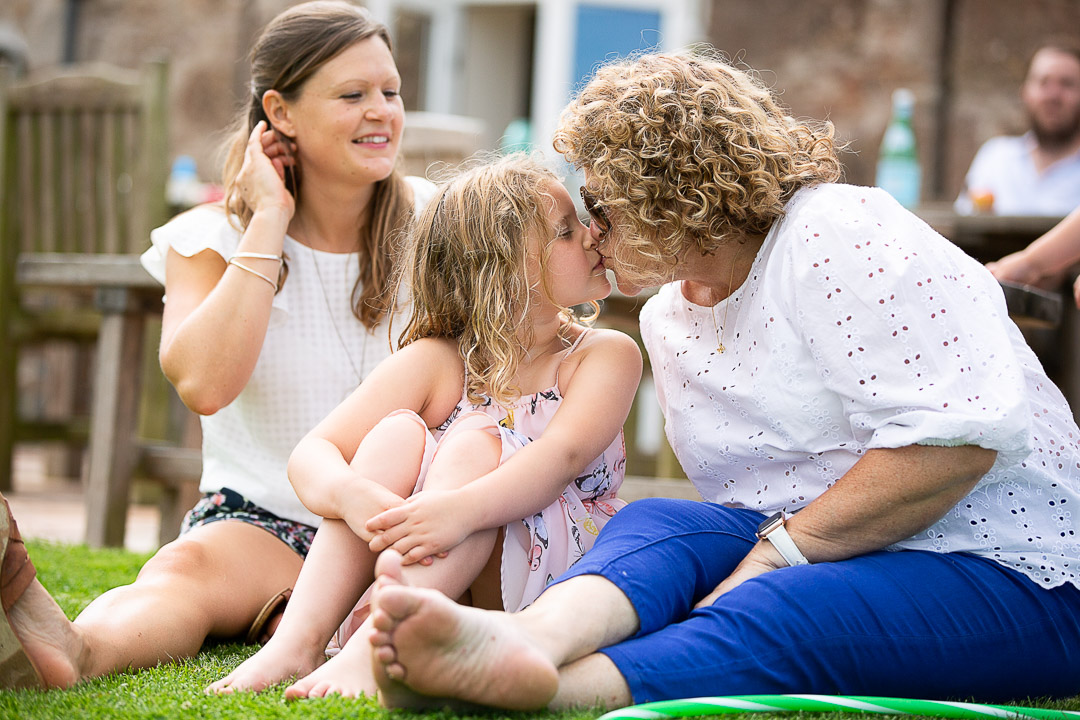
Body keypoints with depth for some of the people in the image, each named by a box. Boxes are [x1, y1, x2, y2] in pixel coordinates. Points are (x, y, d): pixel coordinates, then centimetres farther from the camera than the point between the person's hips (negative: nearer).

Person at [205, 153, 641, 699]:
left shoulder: (607, 355, -1)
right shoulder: (432, 363, 0)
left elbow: (562, 456, -22)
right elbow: (311, 454, -10)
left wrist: (460, 509, -42)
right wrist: (352, 495, -36)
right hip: (417, 582, 1)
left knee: (475, 444, -25)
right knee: (397, 434, -21)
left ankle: (372, 651, -45)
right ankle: (298, 641, -34)